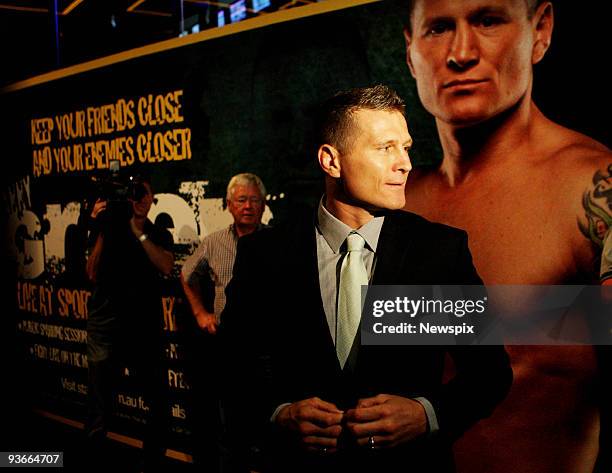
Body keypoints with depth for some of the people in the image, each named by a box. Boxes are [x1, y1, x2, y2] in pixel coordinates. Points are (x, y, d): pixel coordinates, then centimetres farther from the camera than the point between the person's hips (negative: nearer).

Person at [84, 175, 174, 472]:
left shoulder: (160, 235, 11)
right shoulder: (111, 227, 7)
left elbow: (166, 267, -9)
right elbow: (93, 274, -3)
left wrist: (139, 232, -12)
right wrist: (101, 231, -10)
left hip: (145, 328, 1)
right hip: (106, 325, -1)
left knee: (159, 406, 4)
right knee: (100, 406, 1)